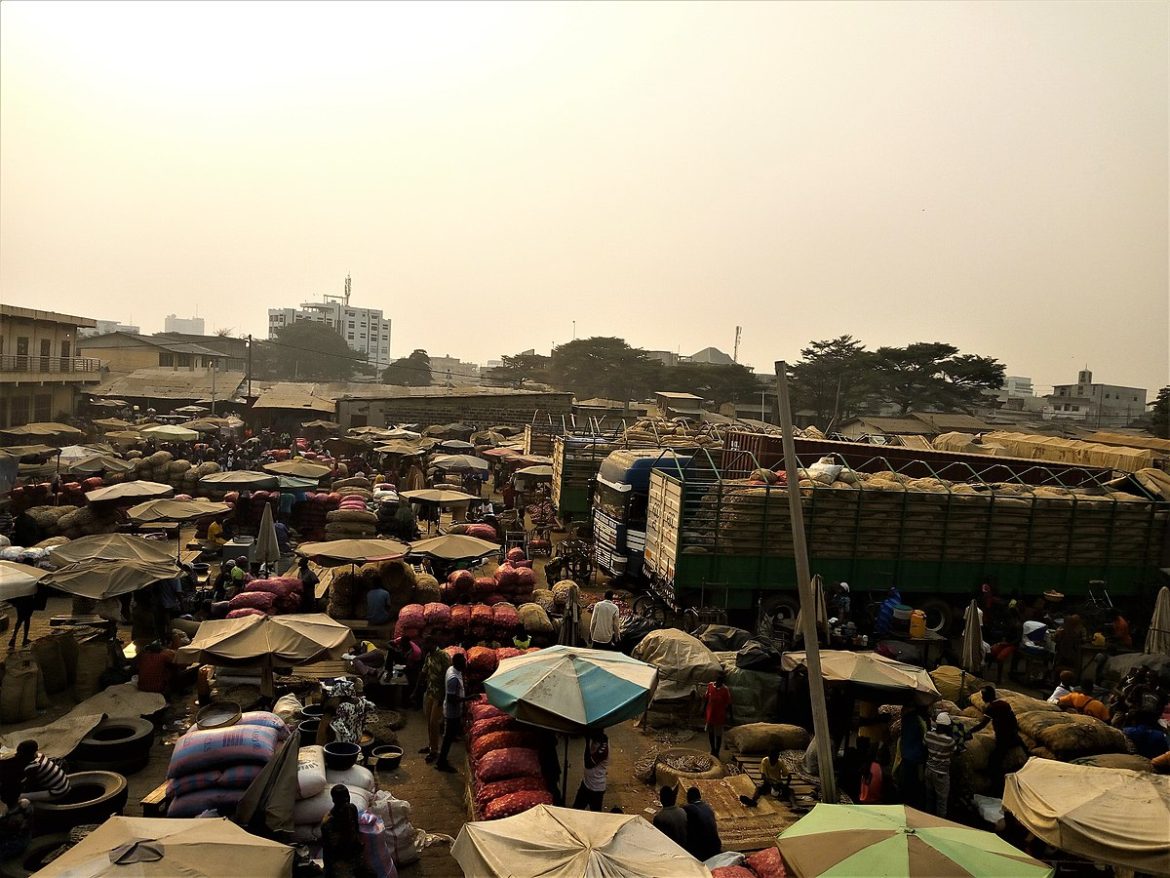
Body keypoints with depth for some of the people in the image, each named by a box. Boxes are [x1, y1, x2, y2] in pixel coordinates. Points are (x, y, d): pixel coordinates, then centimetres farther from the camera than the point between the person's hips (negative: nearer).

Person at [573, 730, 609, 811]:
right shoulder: (593, 739, -7)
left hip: (596, 788, -7)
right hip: (585, 783, 7)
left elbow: (589, 764, -36)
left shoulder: (604, 746, -30)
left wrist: (588, 741, -37)